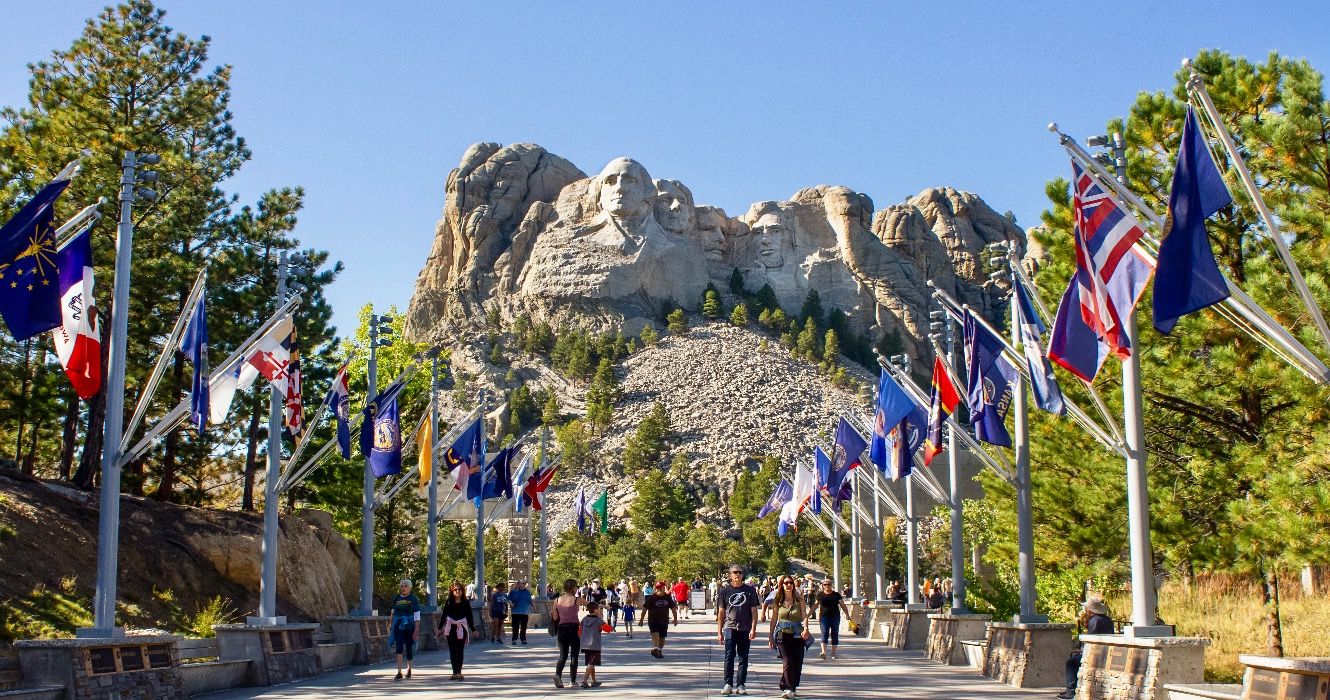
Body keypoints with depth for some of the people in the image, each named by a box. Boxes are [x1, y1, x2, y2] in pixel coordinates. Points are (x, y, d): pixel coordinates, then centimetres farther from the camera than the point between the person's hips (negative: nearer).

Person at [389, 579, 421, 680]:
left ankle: (409, 668, 33)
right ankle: (399, 672, -16)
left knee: (409, 647, 10)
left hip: (409, 627, -2)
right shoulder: (396, 598, 7)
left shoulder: (413, 599, -3)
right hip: (398, 626, 2)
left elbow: (417, 616, -5)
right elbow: (393, 612, 19)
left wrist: (417, 629, -12)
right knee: (399, 647, -12)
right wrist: (391, 624, 18)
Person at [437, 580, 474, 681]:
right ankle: (455, 672, 7)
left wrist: (473, 630, 5)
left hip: (462, 628, -1)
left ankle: (459, 672, 1)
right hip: (450, 628, 2)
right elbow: (444, 615, 7)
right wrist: (440, 628, 5)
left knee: (460, 650, -1)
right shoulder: (448, 602, 4)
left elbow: (469, 617, 5)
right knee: (452, 651, 3)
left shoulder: (466, 603, 2)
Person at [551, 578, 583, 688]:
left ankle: (558, 674, -15)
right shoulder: (577, 600, -9)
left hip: (562, 628, 4)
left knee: (563, 655, 9)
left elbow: (555, 617, 5)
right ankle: (573, 680, 12)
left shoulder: (557, 600, 2)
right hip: (574, 628, -3)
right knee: (574, 655, 9)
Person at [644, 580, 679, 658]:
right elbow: (645, 608, -2)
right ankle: (655, 649, -40)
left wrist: (675, 619, 13)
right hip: (653, 620, -4)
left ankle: (660, 651, 27)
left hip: (664, 620, 4)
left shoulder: (667, 597, 4)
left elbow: (673, 608, 14)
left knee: (662, 637, 10)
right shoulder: (652, 597, -5)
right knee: (655, 634, -24)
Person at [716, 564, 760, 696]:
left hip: (745, 629, 1)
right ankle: (728, 684, -5)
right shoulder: (725, 591, 7)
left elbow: (754, 611, 5)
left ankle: (740, 685, 10)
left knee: (743, 658, 4)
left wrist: (753, 629, -5)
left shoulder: (750, 590, 6)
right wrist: (719, 631, 6)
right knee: (729, 656, -8)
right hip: (730, 627, -1)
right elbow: (721, 612, 10)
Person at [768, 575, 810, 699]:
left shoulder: (799, 600, 6)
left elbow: (804, 616, -2)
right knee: (788, 662, -14)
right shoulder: (778, 601, 6)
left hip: (797, 634, 1)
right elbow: (774, 619, 11)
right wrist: (771, 636, 10)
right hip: (782, 634, -1)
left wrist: (806, 629, -20)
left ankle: (792, 688, 18)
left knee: (797, 663, 2)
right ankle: (789, 689, -15)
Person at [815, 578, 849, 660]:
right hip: (824, 617, -1)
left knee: (834, 635, 4)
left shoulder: (836, 594, 4)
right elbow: (816, 605, 16)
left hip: (835, 617, 1)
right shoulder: (820, 594, 6)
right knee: (824, 634, -13)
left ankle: (833, 653, 11)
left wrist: (847, 614, -2)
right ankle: (823, 652, -25)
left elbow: (843, 605, 5)